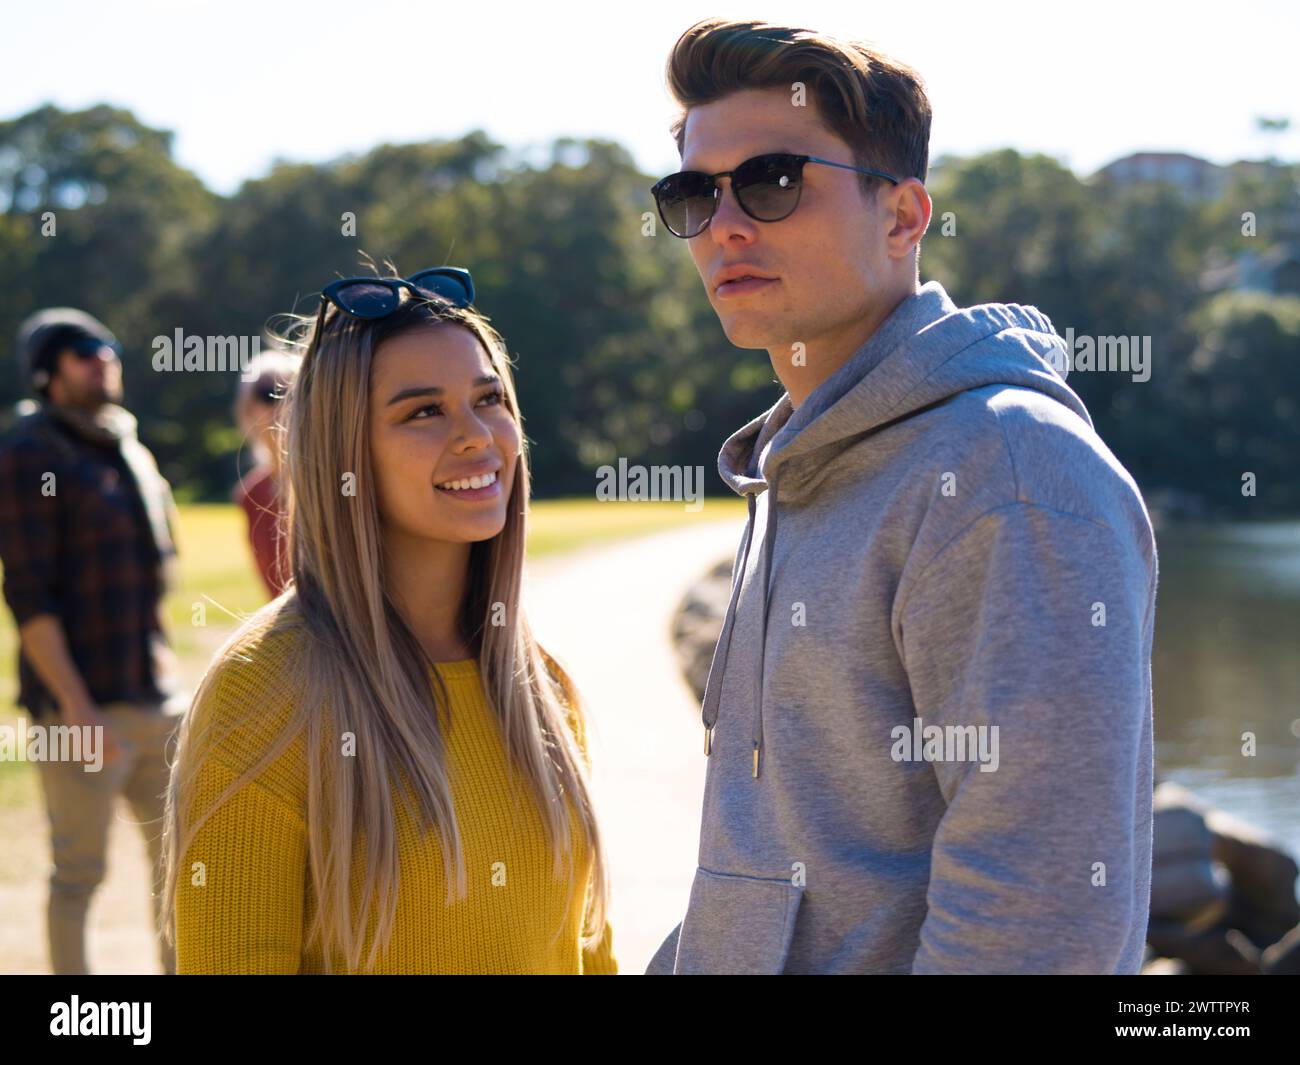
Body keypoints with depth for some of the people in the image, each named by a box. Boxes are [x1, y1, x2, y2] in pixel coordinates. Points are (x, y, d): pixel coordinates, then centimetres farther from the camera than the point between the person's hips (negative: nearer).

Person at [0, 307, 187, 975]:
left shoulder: (133, 453, 15)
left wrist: (167, 678, 15)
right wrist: (77, 706, -20)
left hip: (157, 696, 7)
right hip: (82, 704, -7)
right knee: (79, 871, -1)